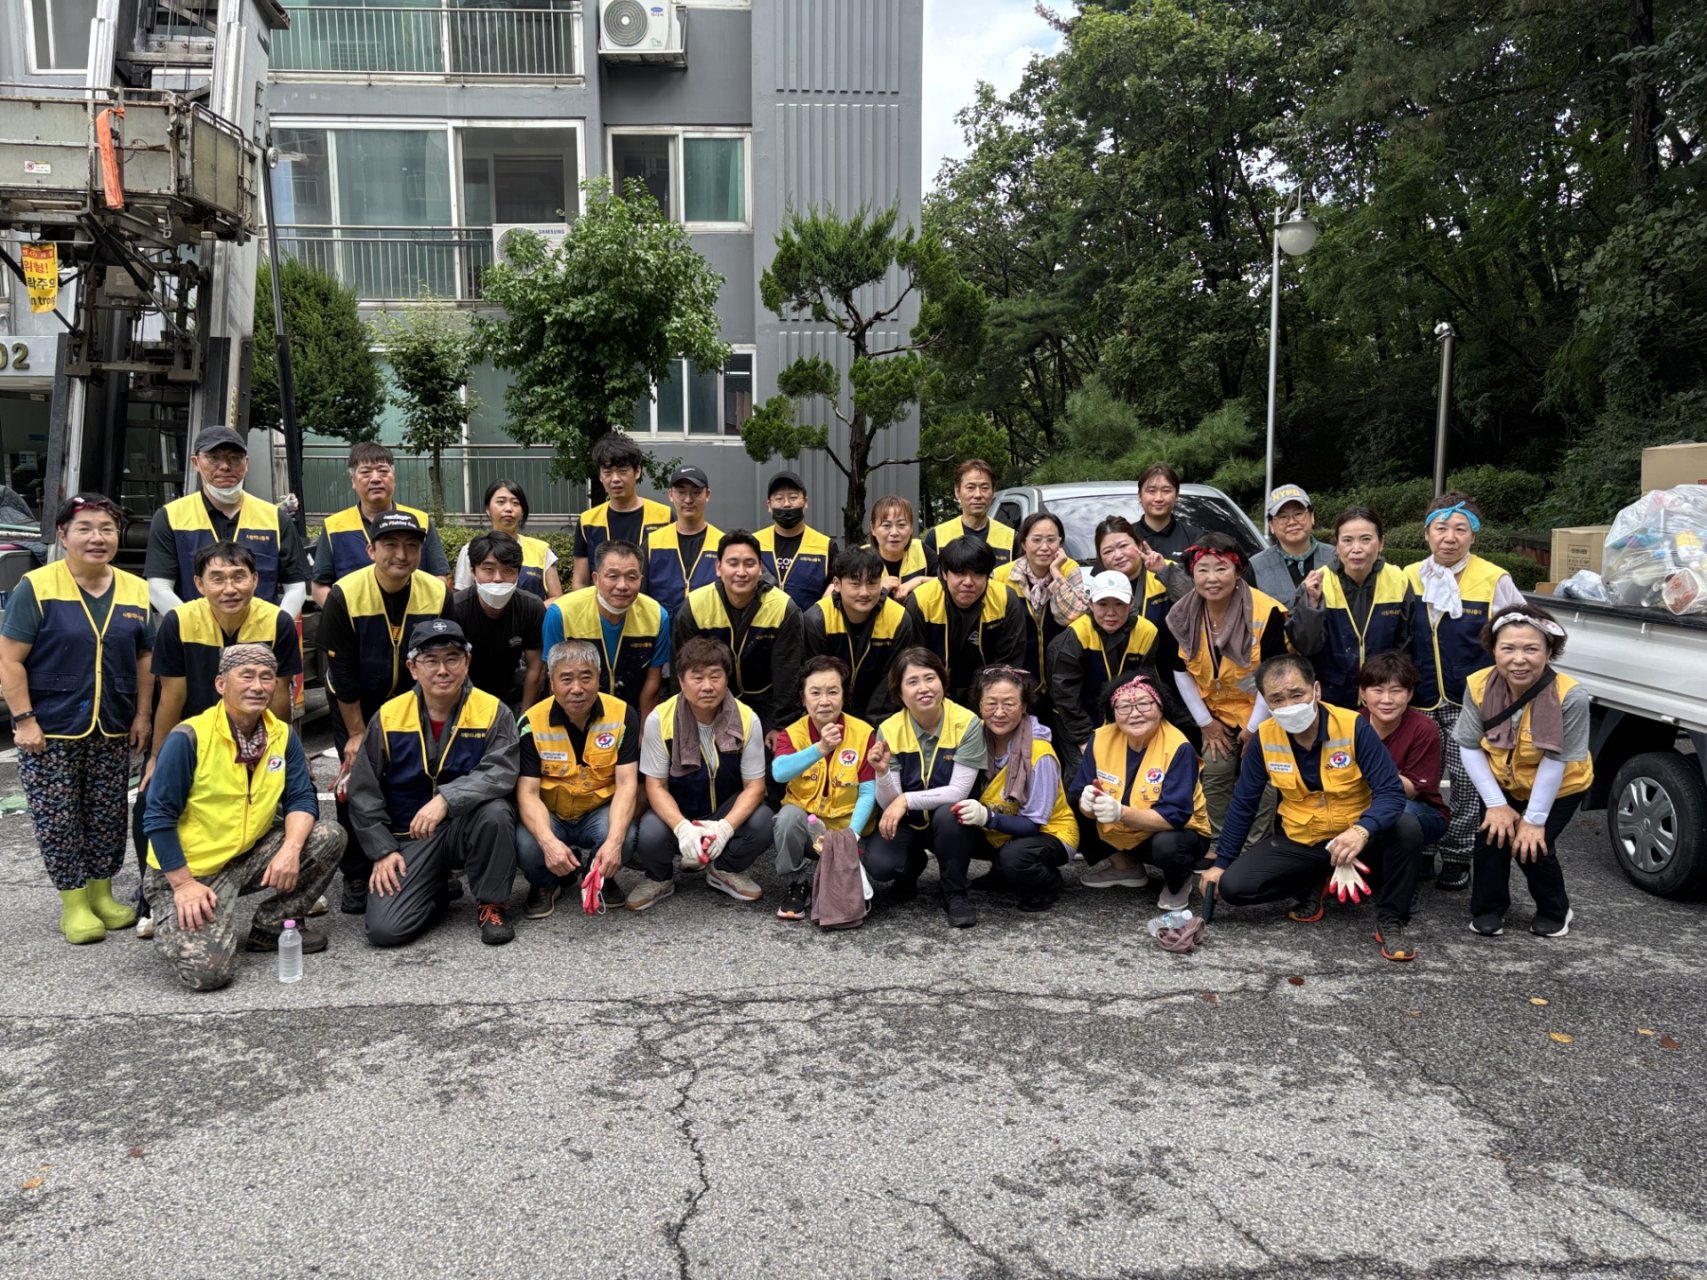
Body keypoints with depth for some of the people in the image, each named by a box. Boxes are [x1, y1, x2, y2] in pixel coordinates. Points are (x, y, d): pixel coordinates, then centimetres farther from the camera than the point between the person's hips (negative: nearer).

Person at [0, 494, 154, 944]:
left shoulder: (135, 591, 4)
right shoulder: (36, 587, -8)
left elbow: (144, 659, 10)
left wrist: (141, 714, 4)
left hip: (113, 732, 4)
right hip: (50, 730, -4)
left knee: (108, 816, 11)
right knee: (58, 819, 3)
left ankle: (102, 892, 26)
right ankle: (73, 903, 14)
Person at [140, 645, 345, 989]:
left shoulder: (282, 735, -2)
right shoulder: (189, 737, -19)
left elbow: (302, 798, -3)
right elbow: (159, 817, -16)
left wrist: (291, 848, -23)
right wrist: (184, 884, -19)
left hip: (249, 858, 5)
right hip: (187, 871, -5)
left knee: (328, 837, -14)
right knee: (207, 970, -22)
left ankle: (273, 925, 4)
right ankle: (173, 925, 13)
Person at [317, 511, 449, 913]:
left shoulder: (437, 594, -16)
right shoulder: (344, 596, -23)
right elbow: (342, 673, -17)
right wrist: (357, 734, -13)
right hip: (356, 705, -2)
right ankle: (356, 877, 9)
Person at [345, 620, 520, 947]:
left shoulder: (493, 712, -8)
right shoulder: (388, 718, -2)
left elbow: (501, 772, -23)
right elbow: (364, 793, 4)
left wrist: (446, 799, -36)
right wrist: (383, 851, -3)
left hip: (467, 829, -1)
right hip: (409, 838, 1)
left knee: (495, 811, -35)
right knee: (384, 929, -18)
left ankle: (492, 904, -9)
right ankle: (437, 891, 17)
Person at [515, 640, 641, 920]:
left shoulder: (622, 715, -13)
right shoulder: (532, 723, -14)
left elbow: (627, 784, -17)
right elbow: (527, 793, -18)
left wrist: (614, 841, -35)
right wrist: (549, 842, -38)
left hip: (600, 812, 0)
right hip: (548, 817, 0)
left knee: (625, 838, -32)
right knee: (526, 846, -32)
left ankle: (601, 877, 5)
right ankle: (544, 884, 6)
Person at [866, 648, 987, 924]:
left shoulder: (967, 723, -19)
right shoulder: (889, 730, -12)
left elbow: (958, 792, -21)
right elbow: (888, 804, -12)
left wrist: (906, 800, -31)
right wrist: (883, 773, -33)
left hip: (950, 820, -2)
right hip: (907, 822, 2)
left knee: (948, 814, -36)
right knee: (878, 864, -25)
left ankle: (956, 893, -10)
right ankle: (912, 867, 14)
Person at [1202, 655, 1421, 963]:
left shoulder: (1354, 727, -20)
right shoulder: (1264, 738, -11)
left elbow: (1391, 791, -23)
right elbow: (1243, 804, 0)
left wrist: (1362, 831, -44)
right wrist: (1221, 863, 2)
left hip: (1355, 837, -2)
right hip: (1298, 841, 3)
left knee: (1406, 828, -33)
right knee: (1233, 886, -15)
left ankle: (1390, 920, -10)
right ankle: (1313, 885, 13)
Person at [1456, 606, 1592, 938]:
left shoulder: (1570, 696, -33)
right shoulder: (1479, 686, -25)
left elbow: (1556, 761, -26)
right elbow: (1469, 747, -16)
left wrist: (1534, 819, -21)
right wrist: (1496, 804, -18)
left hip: (1559, 788, -2)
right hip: (1502, 783, 2)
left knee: (1533, 847, -13)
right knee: (1492, 836, -12)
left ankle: (1554, 912, 18)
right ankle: (1487, 910, 13)